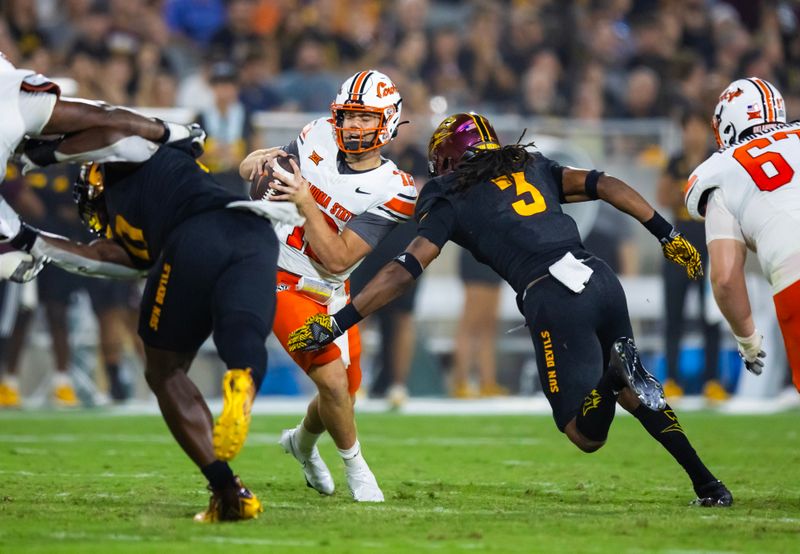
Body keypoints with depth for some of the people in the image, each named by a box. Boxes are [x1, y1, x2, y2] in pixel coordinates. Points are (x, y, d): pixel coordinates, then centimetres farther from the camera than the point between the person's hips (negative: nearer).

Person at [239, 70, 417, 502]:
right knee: (333, 380, -17)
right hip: (283, 281, -2)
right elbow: (250, 173, 7)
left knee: (343, 396, 11)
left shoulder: (391, 191, -15)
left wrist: (305, 202, -27)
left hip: (329, 292, 2)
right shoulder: (320, 138, -7)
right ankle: (355, 467, 8)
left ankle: (302, 442, 45)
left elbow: (338, 259, -21)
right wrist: (258, 161, -16)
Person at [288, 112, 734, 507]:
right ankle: (707, 483, 9)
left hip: (554, 299, -5)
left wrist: (334, 324, 8)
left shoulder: (452, 200, 13)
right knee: (633, 392, 26)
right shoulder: (532, 167, 26)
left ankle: (616, 372, -27)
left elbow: (404, 271, 6)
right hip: (601, 278, 5)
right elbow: (605, 186, 15)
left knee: (587, 436, 4)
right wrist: (668, 236, 17)